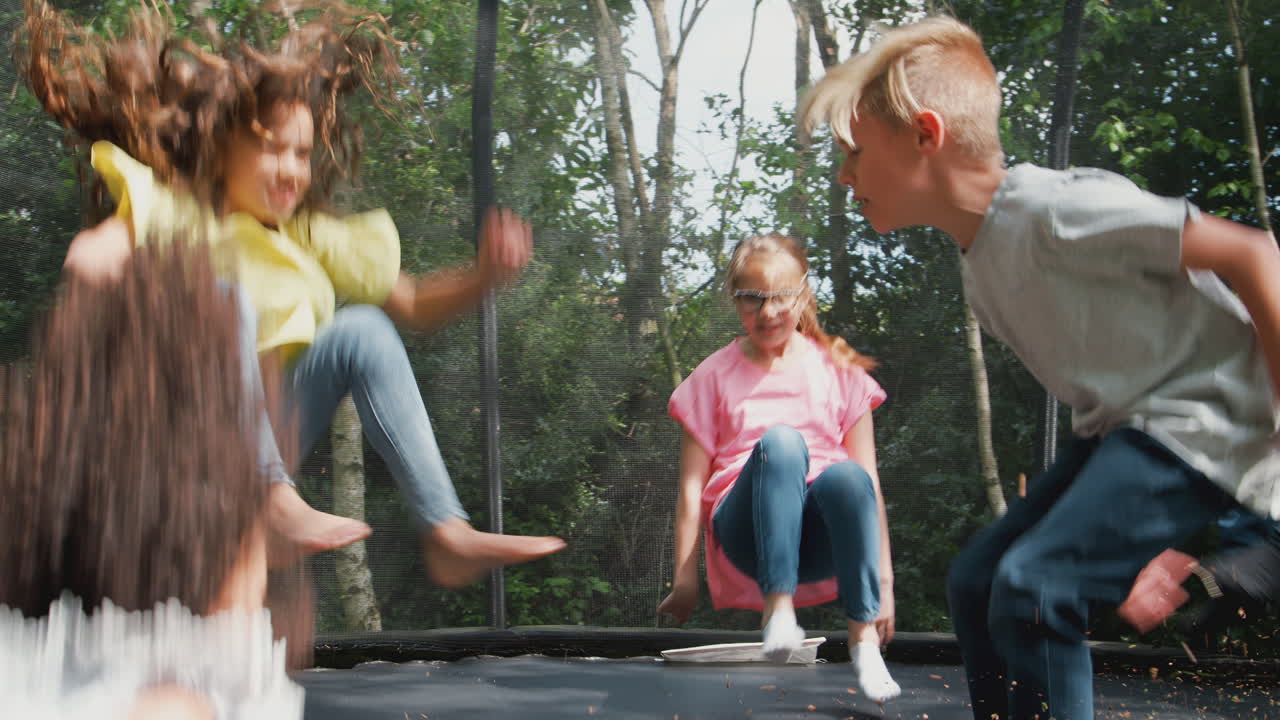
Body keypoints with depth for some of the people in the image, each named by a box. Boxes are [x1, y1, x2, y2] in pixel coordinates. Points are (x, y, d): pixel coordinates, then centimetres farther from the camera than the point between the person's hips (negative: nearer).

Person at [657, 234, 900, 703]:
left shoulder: (839, 372, 11)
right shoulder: (715, 377, 10)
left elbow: (869, 481, 7)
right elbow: (692, 484, 6)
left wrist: (883, 579, 2)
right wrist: (685, 578, 0)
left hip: (822, 541, 1)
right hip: (748, 534, -1)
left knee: (846, 473, -34)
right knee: (781, 441, -31)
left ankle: (863, 636, -30)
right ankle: (777, 608, -39)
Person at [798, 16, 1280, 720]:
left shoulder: (1053, 209, -22)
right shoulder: (977, 263, 8)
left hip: (1201, 416, -10)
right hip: (1125, 424, 10)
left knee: (1034, 583, -24)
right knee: (977, 580, 6)